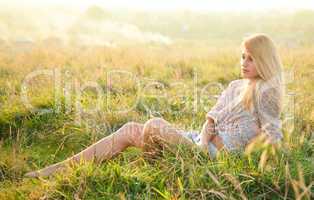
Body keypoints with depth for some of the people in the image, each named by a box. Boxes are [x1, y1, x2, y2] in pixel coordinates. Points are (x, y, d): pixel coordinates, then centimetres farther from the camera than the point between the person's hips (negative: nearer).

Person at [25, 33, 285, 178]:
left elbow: (273, 136, -11)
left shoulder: (266, 91, -4)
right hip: (200, 143, 8)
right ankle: (61, 168, -2)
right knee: (129, 129, 0)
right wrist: (204, 138, -10)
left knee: (155, 125, -28)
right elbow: (211, 119, 12)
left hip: (214, 155, -8)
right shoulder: (235, 86, 19)